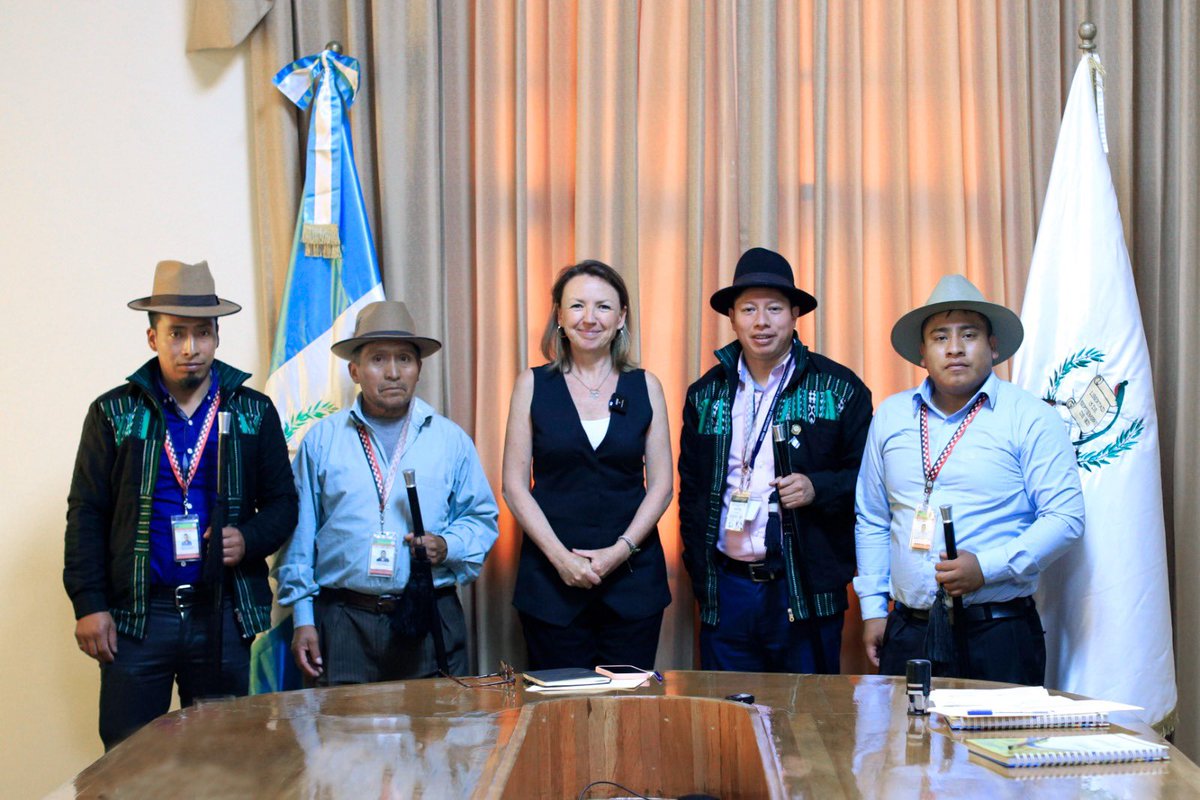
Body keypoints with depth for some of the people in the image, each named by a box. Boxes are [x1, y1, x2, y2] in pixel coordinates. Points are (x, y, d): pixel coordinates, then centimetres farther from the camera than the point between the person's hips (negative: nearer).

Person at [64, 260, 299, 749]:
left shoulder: (253, 412, 9)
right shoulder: (114, 413, 5)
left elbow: (282, 502, 11)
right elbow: (86, 513, 4)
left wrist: (249, 540, -10)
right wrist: (88, 604, -4)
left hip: (225, 614, 1)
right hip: (135, 617, -1)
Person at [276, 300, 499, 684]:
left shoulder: (451, 440, 10)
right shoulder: (322, 440, 8)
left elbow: (482, 519, 12)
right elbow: (299, 534, 7)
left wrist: (446, 547, -8)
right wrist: (302, 619, 2)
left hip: (431, 624, 1)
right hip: (344, 625, -1)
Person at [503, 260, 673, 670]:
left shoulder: (645, 387, 6)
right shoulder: (533, 385, 3)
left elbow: (661, 484, 4)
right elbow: (514, 485, 0)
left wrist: (620, 550, -10)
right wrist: (560, 556, -11)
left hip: (632, 574, 1)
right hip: (551, 580, -1)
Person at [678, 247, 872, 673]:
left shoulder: (840, 389, 1)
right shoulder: (706, 394, 10)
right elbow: (690, 490, 15)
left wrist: (818, 489, -17)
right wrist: (699, 572, 8)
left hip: (806, 590, -3)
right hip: (726, 588, 3)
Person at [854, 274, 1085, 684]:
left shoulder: (1031, 418, -1)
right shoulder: (891, 416, 12)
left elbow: (1065, 517, -6)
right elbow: (872, 520, 17)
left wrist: (987, 567, -16)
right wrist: (873, 608, 11)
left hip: (998, 635, -3)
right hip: (908, 633, 3)